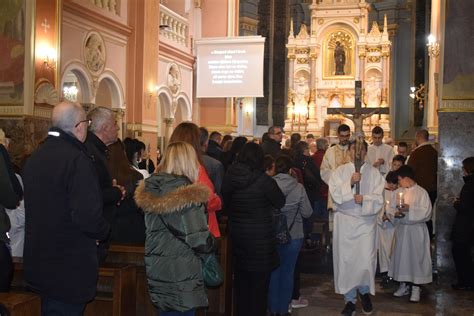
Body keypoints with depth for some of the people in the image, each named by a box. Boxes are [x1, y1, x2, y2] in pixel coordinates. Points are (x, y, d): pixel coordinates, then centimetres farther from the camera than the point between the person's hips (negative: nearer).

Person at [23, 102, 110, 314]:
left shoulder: (34, 157, 5)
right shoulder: (77, 160, -20)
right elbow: (87, 216, -28)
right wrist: (104, 232, -7)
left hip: (38, 263, 8)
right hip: (69, 270, -8)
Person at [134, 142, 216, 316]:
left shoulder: (151, 189, 5)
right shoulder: (186, 194, -20)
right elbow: (199, 240, -21)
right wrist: (211, 244, -1)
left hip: (157, 269, 8)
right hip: (181, 276, -8)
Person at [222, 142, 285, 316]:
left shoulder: (229, 178, -4)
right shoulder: (263, 180, -19)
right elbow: (280, 203, -6)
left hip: (236, 235, 5)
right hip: (260, 238, -5)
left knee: (241, 280, 19)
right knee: (259, 281, 8)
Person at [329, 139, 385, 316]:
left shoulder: (374, 173, 5)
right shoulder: (340, 171, 6)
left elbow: (379, 199, -2)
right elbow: (335, 194, -5)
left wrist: (364, 199, -18)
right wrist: (350, 183, -17)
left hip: (366, 222, -1)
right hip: (344, 221, 1)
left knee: (366, 260, -8)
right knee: (345, 260, 3)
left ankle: (364, 290, 22)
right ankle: (350, 299, 18)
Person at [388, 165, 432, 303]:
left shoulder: (421, 192, -6)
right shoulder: (399, 192, 8)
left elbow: (426, 211, -11)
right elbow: (391, 208, 9)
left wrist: (409, 208, -18)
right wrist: (395, 213, -12)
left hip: (416, 230, -5)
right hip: (401, 228, 5)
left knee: (415, 256, -3)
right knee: (401, 255, 7)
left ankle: (416, 287, 5)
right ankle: (404, 285, 18)